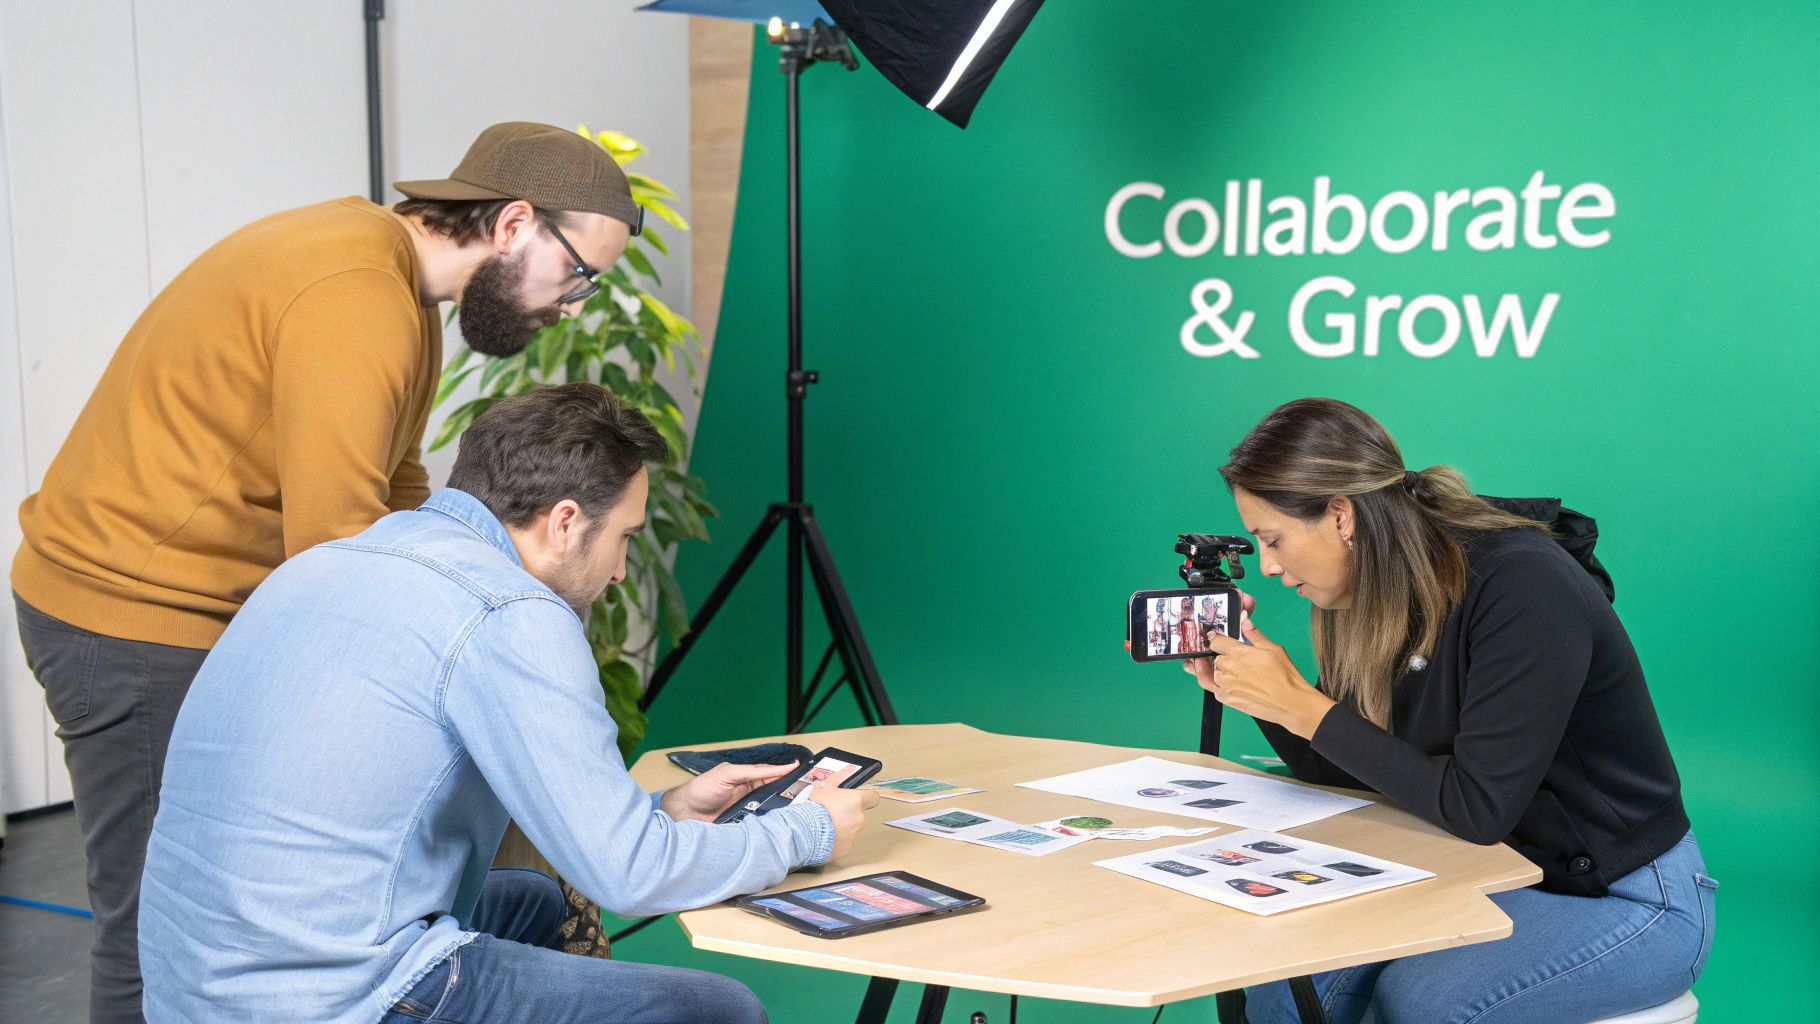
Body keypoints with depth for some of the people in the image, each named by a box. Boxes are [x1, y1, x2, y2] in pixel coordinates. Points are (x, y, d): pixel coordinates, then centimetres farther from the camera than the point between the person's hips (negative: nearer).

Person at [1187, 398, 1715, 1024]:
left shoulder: (1521, 585, -26)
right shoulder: (1376, 597, -3)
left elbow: (1478, 808, -27)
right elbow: (1345, 779, 5)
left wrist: (1305, 708, -26)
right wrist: (1248, 688, -9)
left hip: (1630, 899, -6)